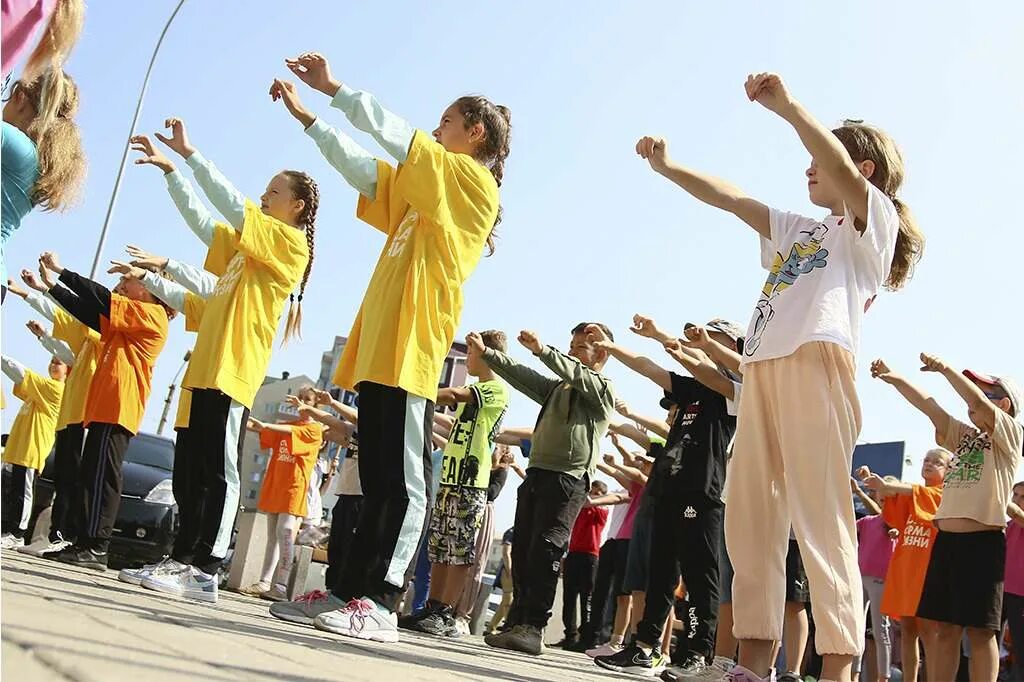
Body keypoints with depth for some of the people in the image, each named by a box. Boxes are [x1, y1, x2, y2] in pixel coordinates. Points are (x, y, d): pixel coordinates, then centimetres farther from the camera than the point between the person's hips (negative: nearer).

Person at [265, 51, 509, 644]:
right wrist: (304, 115, 27)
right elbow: (361, 168, 27)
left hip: (410, 347, -9)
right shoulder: (423, 190, 27)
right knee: (379, 479, 7)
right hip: (382, 347, 9)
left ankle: (380, 601, -10)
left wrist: (335, 88, 2)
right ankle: (352, 590, 11)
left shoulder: (473, 181, 1)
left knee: (403, 479, -10)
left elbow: (397, 136, -4)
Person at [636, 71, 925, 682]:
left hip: (817, 362, -7)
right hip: (762, 368, 8)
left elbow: (842, 169, -10)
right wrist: (667, 167, 24)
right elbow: (729, 198, 32)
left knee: (820, 518, -13)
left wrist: (787, 106, -19)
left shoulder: (875, 220, 11)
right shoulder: (797, 231, 34)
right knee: (751, 517, -1)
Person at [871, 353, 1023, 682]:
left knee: (980, 630, -3)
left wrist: (944, 368, -15)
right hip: (946, 539, 7)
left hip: (983, 542, -7)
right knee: (944, 628, 7)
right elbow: (929, 406, 15)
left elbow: (979, 404, -16)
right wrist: (893, 379, 8)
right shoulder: (965, 436, 19)